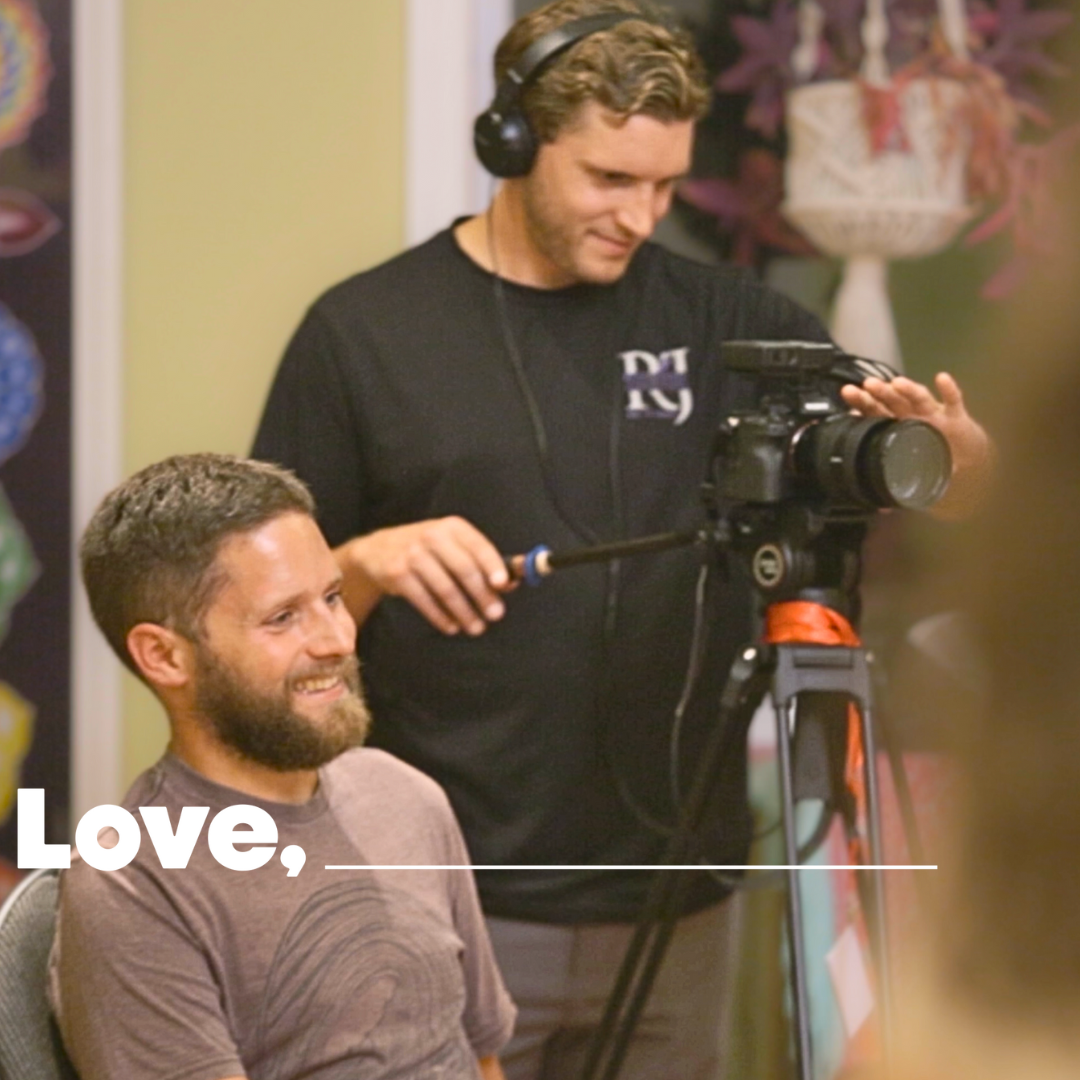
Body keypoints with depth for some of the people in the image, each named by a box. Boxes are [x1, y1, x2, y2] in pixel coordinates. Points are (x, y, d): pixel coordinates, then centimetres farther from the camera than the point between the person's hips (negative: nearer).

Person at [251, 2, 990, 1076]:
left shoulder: (725, 321, 6)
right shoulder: (365, 331, 0)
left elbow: (980, 493, 5)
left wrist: (944, 443, -18)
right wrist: (367, 563, -19)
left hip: (672, 909, 2)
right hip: (452, 910, -2)